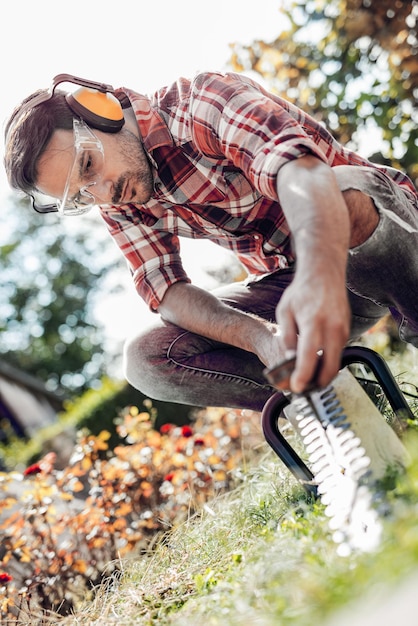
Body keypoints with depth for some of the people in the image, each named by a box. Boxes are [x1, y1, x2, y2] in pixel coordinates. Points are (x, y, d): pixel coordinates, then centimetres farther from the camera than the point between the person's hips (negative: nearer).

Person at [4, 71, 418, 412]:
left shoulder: (204, 101, -21)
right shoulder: (118, 203, -2)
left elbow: (299, 168, -39)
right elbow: (165, 288, -13)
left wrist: (319, 276, -61)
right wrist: (259, 336, -34)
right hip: (287, 283, 5)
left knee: (348, 195, -40)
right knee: (147, 357, -14)